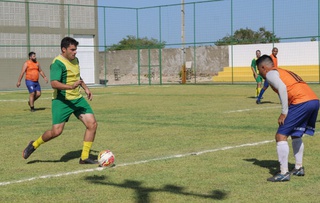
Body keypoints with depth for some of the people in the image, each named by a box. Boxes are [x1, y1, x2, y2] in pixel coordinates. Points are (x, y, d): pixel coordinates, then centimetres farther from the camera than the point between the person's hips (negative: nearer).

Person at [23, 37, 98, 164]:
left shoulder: (75, 60, 12)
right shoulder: (58, 63, -15)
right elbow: (54, 83, -27)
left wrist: (85, 88, 24)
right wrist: (71, 86, -38)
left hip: (77, 99, 8)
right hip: (62, 101, -8)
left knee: (92, 124, -5)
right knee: (56, 131, -12)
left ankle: (84, 157, 4)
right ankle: (34, 145, 18)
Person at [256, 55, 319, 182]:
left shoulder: (270, 73, 5)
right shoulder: (284, 72, 31)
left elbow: (282, 87, -13)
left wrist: (284, 113, -12)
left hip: (301, 102, -9)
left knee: (281, 136, -3)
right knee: (296, 135, 26)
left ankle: (284, 173, -5)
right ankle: (298, 168, 29)